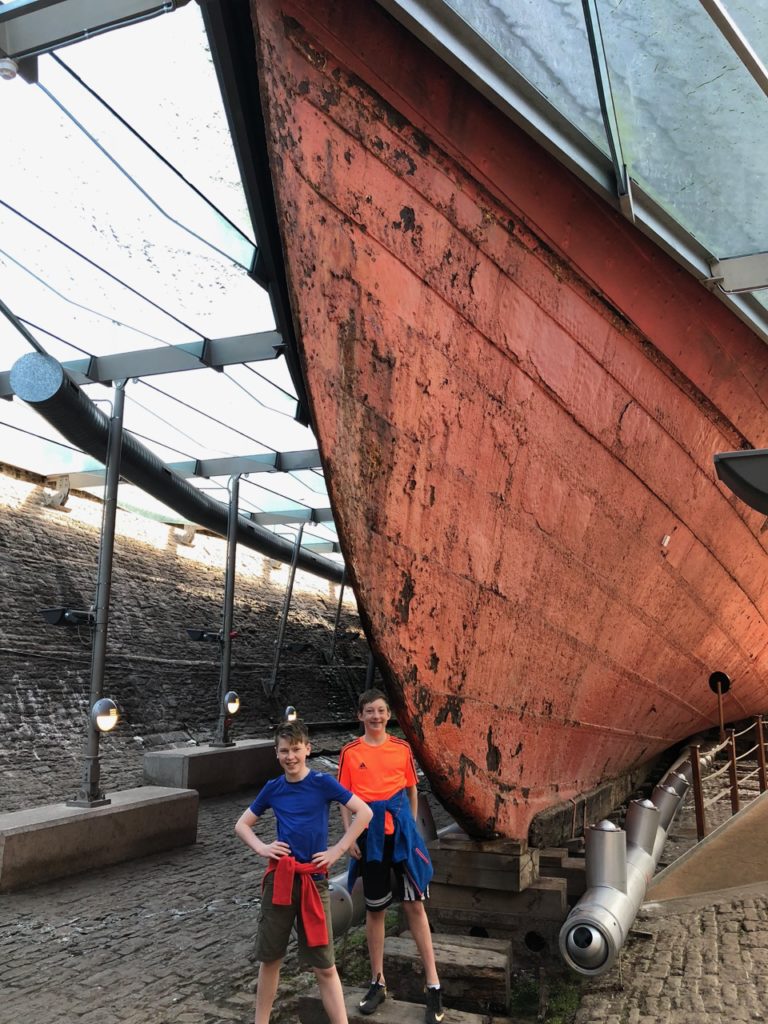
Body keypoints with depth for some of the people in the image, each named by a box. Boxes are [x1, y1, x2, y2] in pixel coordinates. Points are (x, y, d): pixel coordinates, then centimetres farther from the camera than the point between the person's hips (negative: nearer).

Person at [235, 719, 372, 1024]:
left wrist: (338, 849, -10)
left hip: (314, 880, -3)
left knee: (324, 965, 1)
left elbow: (364, 813, -8)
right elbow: (242, 825, 14)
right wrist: (261, 848, -3)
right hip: (279, 878, 3)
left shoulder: (322, 782, -7)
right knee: (270, 958, 14)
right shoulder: (272, 788, 2)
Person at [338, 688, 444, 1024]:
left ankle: (433, 986, 10)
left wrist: (410, 827, 6)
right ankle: (378, 982, 25)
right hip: (370, 834, 0)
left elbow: (412, 792, 9)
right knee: (374, 909, 12)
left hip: (400, 830, 0)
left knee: (414, 905, 2)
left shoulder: (402, 748, 1)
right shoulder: (350, 752, -2)